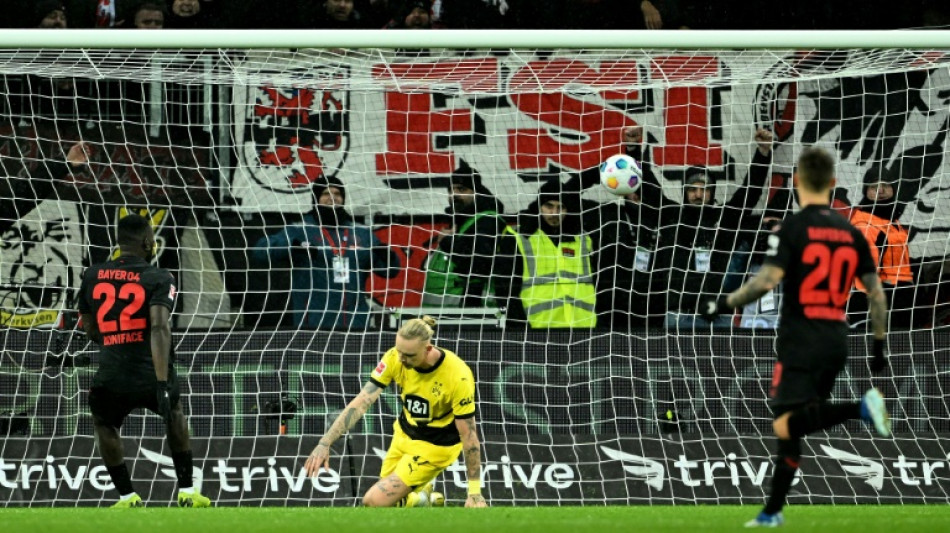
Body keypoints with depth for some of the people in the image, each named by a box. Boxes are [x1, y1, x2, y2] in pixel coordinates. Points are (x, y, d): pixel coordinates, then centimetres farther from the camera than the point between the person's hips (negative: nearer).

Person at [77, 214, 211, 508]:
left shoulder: (93, 277, 9)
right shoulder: (159, 279, -2)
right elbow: (159, 327, -17)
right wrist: (163, 385, -23)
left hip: (110, 378, 1)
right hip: (153, 376, -1)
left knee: (104, 424, 33)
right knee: (174, 413, 33)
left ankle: (127, 496, 24)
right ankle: (187, 492, 32)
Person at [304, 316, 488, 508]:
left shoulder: (458, 376, -29)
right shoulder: (395, 358, -19)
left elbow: (468, 435, -21)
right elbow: (361, 403, -19)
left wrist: (475, 492, -18)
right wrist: (324, 443, -27)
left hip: (435, 447, -5)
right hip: (404, 434, 5)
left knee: (375, 501, -15)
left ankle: (423, 501, 12)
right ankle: (425, 498, 35)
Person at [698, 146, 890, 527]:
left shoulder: (792, 228, -7)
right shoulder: (851, 233, 9)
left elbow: (767, 280, -19)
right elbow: (876, 294, 9)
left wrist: (723, 305, -8)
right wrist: (879, 346, 17)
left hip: (800, 342, -6)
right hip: (837, 343, 6)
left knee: (786, 427, -13)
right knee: (793, 427, 15)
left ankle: (861, 407, -34)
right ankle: (772, 512, 17)